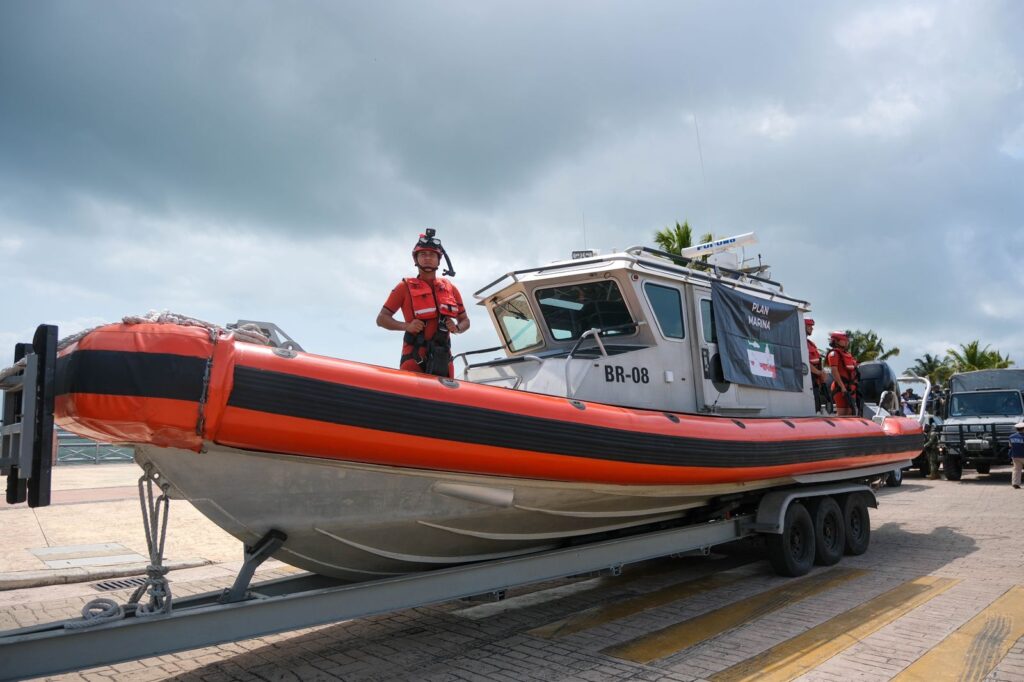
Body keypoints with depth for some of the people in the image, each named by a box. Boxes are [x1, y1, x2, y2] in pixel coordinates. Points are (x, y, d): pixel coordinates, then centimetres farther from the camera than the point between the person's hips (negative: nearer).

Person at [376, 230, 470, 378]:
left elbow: (465, 320, 24)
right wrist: (406, 326, -12)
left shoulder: (450, 289, 15)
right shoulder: (405, 287, 6)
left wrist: (457, 328, 0)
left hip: (442, 357, 4)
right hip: (414, 358, -3)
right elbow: (381, 319, 6)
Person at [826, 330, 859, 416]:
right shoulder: (834, 354, -7)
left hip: (850, 388, 9)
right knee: (841, 413, -11)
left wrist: (854, 388, 19)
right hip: (841, 388, -9)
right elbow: (834, 371, -18)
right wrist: (843, 387, -24)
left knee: (850, 412, 9)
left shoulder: (847, 354, 21)